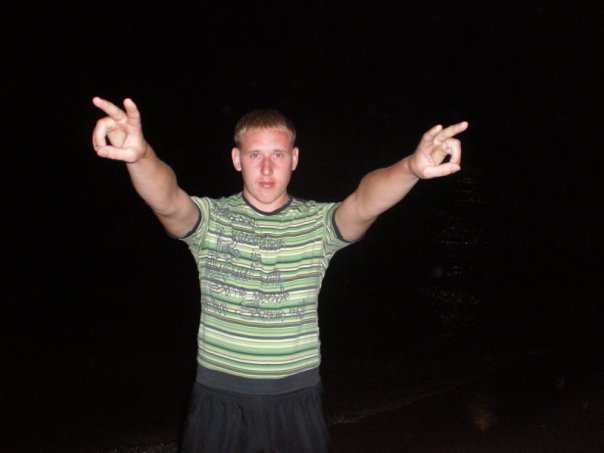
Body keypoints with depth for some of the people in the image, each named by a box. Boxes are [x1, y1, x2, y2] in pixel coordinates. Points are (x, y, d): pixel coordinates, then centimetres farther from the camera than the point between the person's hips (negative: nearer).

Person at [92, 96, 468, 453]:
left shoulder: (319, 223, -6)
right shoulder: (210, 219, -6)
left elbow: (366, 202, -25)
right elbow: (167, 203, -27)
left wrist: (412, 168, -47)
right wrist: (140, 156, -49)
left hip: (298, 397, 0)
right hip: (219, 397, 0)